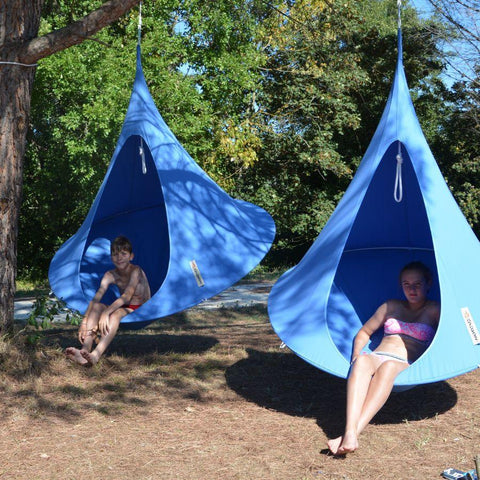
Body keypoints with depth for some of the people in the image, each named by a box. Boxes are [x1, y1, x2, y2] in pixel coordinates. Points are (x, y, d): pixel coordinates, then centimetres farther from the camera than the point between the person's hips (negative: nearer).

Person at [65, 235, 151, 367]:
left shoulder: (136, 271, -16)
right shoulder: (110, 275, -1)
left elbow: (126, 296, -28)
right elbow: (96, 299, -12)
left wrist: (106, 312, -40)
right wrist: (84, 321, -26)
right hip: (123, 309, 6)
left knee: (116, 313, -36)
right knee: (97, 306, -19)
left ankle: (96, 355, -54)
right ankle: (85, 349, -38)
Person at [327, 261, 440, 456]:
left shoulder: (435, 311, 14)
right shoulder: (391, 306, 24)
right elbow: (364, 332, 30)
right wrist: (356, 355, 10)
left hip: (405, 368, -3)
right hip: (376, 357, 3)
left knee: (388, 367, -40)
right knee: (362, 361, -36)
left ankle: (355, 431, -55)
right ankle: (349, 434, -54)